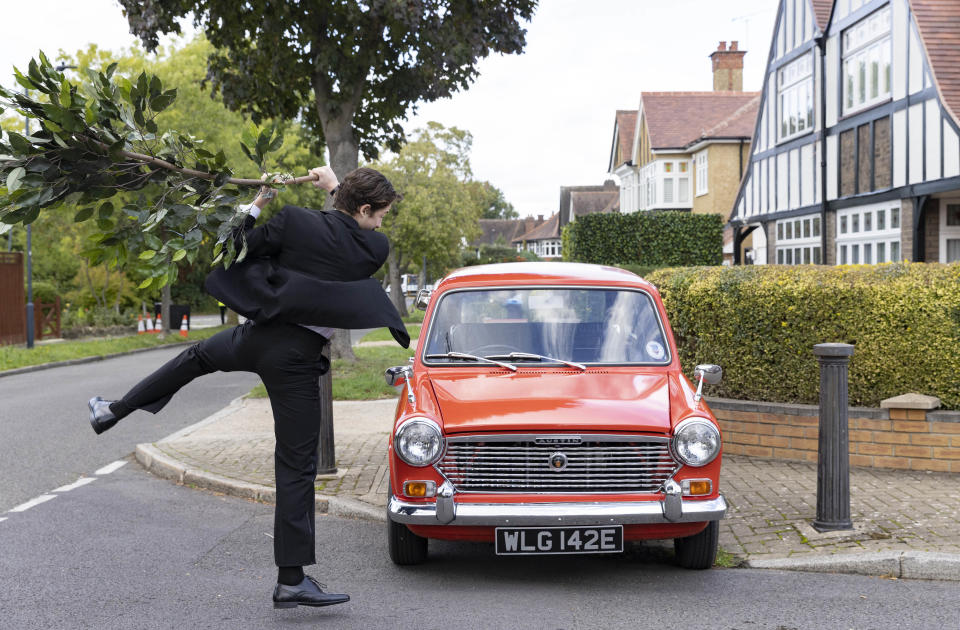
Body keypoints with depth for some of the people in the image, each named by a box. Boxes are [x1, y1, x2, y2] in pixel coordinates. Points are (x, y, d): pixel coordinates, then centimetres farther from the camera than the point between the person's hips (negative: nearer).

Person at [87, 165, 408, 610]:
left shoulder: (294, 221, -5)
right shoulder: (372, 249, -6)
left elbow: (241, 246, 6)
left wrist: (258, 203, 20)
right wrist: (334, 186, 26)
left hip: (258, 336, 3)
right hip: (297, 359, -3)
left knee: (197, 357, 36)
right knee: (296, 466, 1)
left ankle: (114, 411, 44)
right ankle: (291, 580, 3)